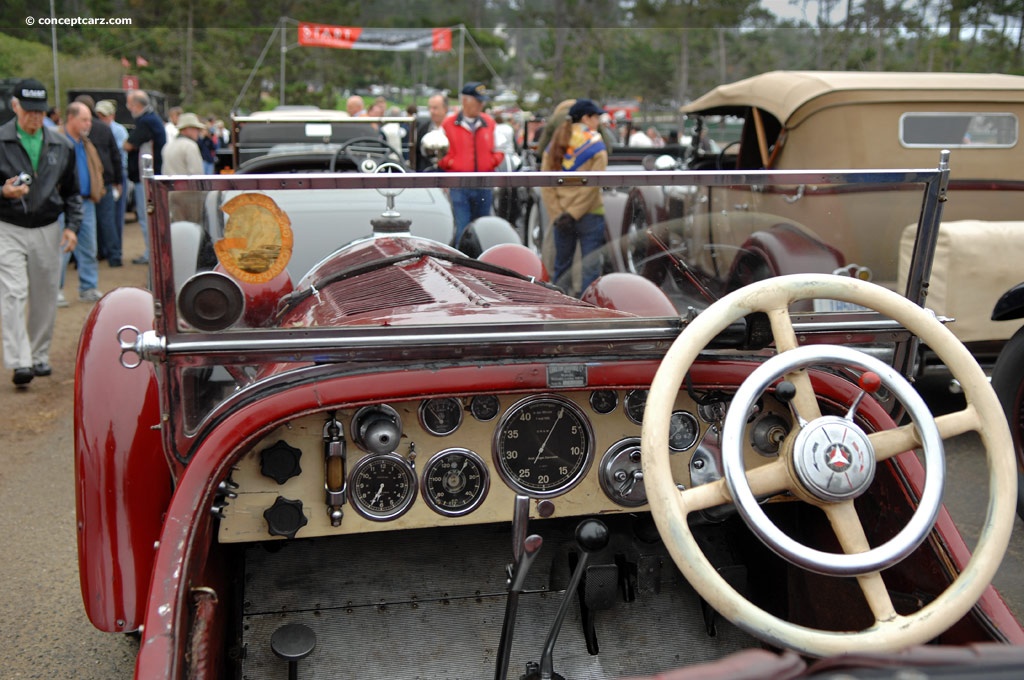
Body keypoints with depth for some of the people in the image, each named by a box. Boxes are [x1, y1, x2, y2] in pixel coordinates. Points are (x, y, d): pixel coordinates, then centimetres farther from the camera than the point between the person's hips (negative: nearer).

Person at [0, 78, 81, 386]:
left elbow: (72, 191, 16)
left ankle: (40, 356, 23)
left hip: (48, 231, 3)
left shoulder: (61, 145, 8)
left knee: (45, 297, 9)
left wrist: (72, 225, 5)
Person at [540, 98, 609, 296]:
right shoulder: (595, 144, -4)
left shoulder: (555, 144, 9)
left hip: (561, 217, 5)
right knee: (591, 266, -2)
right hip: (590, 215, -5)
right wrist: (573, 213, -11)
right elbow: (592, 185, -13)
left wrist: (557, 213, -3)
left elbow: (545, 185, 1)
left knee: (561, 265, 15)